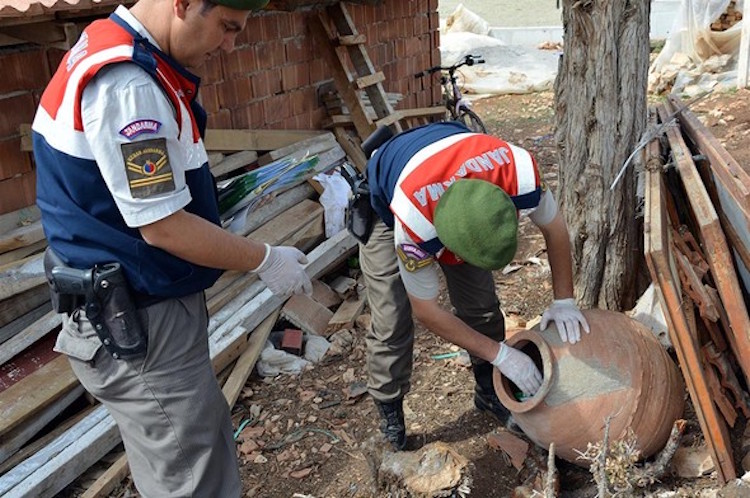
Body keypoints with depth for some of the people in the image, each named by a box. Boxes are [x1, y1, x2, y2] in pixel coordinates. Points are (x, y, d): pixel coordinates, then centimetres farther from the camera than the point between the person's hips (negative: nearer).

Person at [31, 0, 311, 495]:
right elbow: (163, 227, -23)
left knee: (199, 454, 22)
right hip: (137, 321, -10)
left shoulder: (121, 58, 8)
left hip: (137, 310, 10)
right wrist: (266, 261, -12)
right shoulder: (126, 83, -24)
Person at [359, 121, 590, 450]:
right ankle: (390, 419, 14)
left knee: (481, 304, 2)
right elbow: (427, 311, -28)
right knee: (391, 324, -7)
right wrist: (500, 354, -25)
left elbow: (553, 226, -14)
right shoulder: (414, 224, -45)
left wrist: (564, 301, -13)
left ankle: (489, 393, 25)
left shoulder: (520, 171, -39)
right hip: (386, 209, -3)